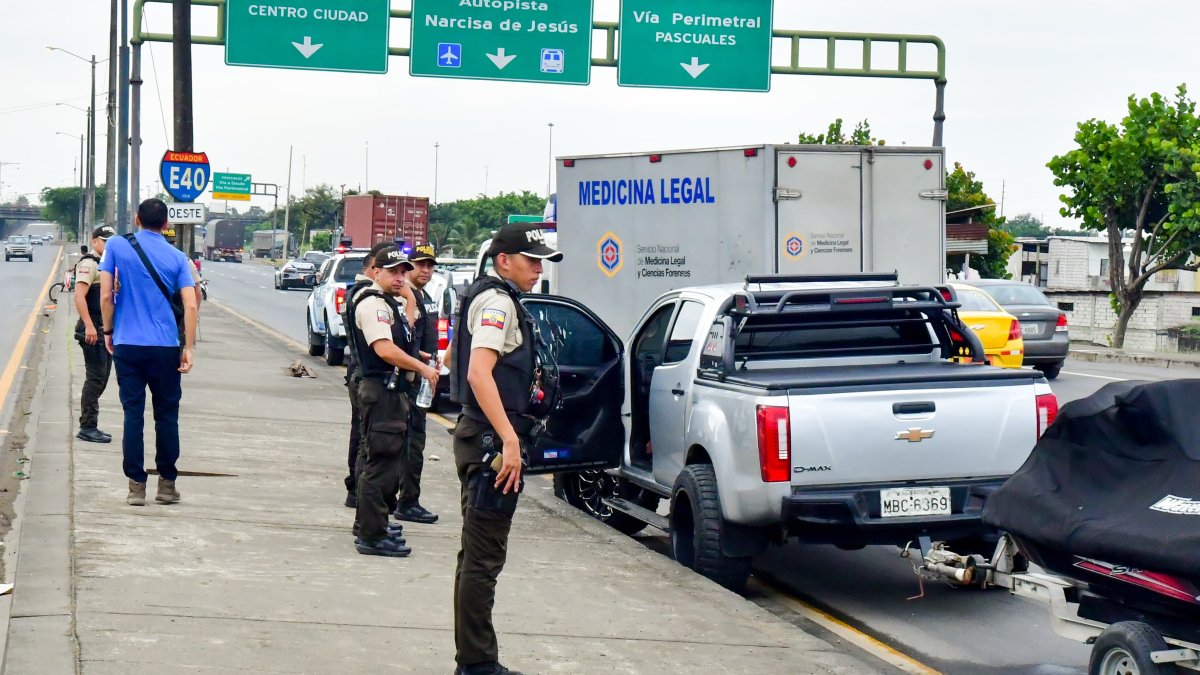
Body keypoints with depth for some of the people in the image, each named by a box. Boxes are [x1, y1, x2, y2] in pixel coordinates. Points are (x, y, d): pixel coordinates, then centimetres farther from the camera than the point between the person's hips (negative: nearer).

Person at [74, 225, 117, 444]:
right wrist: (89, 326, -27)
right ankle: (88, 428, -5)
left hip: (106, 331, 10)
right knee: (95, 379, -9)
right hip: (93, 331, -10)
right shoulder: (89, 264, -11)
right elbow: (79, 296, -22)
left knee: (100, 379, 12)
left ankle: (89, 426, 18)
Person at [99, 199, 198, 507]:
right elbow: (190, 305, -7)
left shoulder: (116, 247, -1)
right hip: (165, 347, 0)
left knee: (133, 415, 3)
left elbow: (105, 296, -5)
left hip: (127, 345, 0)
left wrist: (108, 332, 8)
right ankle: (167, 483, 13)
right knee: (167, 415, 10)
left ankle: (136, 485, 1)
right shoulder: (177, 258, 2)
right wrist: (188, 348, -4)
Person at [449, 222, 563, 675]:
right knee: (483, 558, -6)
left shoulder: (497, 299, 19)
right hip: (491, 439, -11)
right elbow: (479, 374, -26)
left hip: (482, 438, 11)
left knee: (476, 555, 16)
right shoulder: (498, 302, -13)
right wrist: (509, 440, -30)